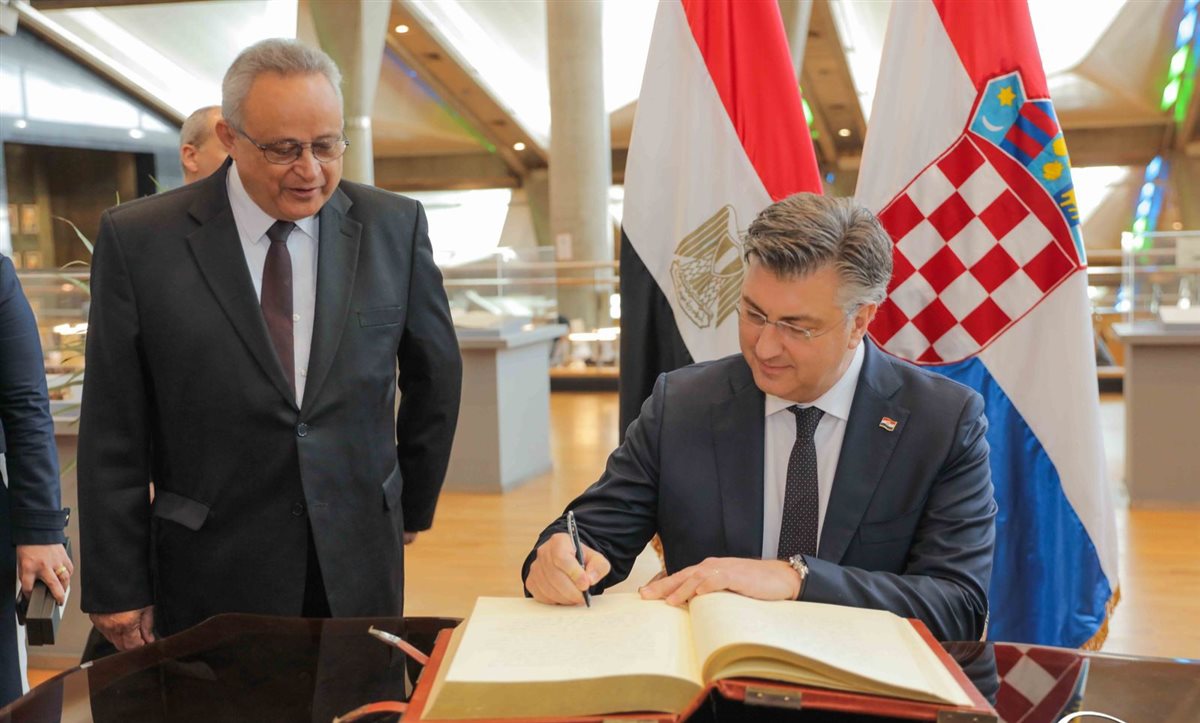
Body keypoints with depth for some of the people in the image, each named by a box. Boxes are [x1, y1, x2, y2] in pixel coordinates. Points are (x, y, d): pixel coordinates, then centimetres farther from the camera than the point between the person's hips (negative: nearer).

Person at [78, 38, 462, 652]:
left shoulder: (395, 227, -1)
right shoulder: (138, 239, -6)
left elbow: (434, 373, 12)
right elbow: (112, 434, -3)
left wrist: (413, 507, 18)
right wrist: (117, 589, -2)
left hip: (359, 571, 2)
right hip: (210, 578, -1)